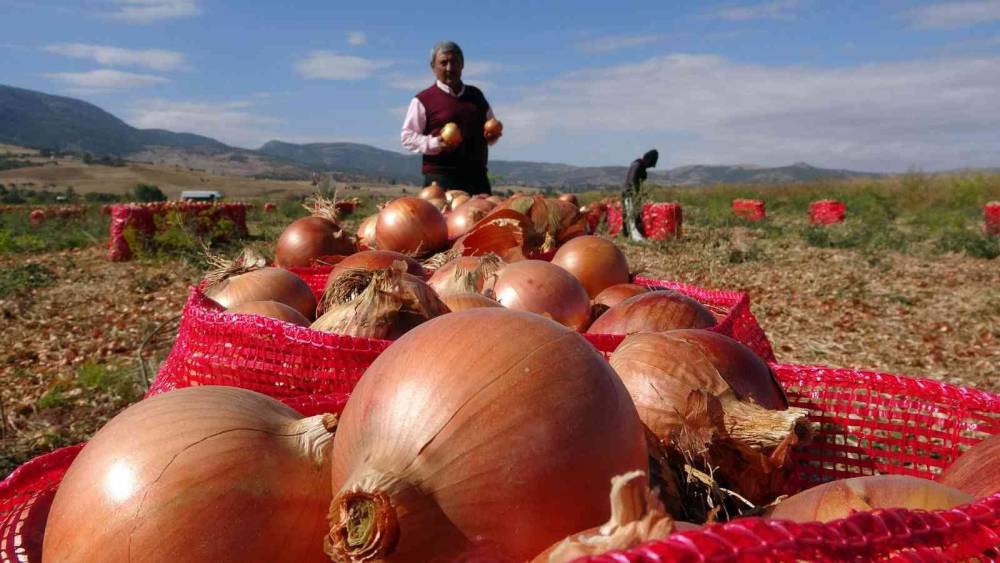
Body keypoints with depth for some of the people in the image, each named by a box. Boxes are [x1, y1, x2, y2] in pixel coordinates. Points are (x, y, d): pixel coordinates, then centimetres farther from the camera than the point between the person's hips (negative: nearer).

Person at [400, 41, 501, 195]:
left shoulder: (476, 95, 18)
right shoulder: (423, 100, 2)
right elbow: (407, 136, -1)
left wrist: (492, 135, 5)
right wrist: (435, 143, -17)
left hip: (477, 175, 5)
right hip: (441, 177, -5)